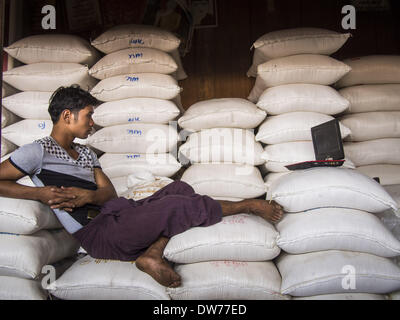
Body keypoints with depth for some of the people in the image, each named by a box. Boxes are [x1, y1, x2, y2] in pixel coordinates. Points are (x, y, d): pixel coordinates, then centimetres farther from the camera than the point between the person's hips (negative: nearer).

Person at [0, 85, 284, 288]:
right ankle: (248, 205, 2)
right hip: (99, 233, -8)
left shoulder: (85, 153, 22)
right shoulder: (39, 151, 0)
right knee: (187, 205, -19)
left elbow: (110, 193, 12)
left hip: (117, 213, 8)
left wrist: (88, 195, -11)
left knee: (181, 188, -4)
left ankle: (152, 254, -21)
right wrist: (40, 193, -15)